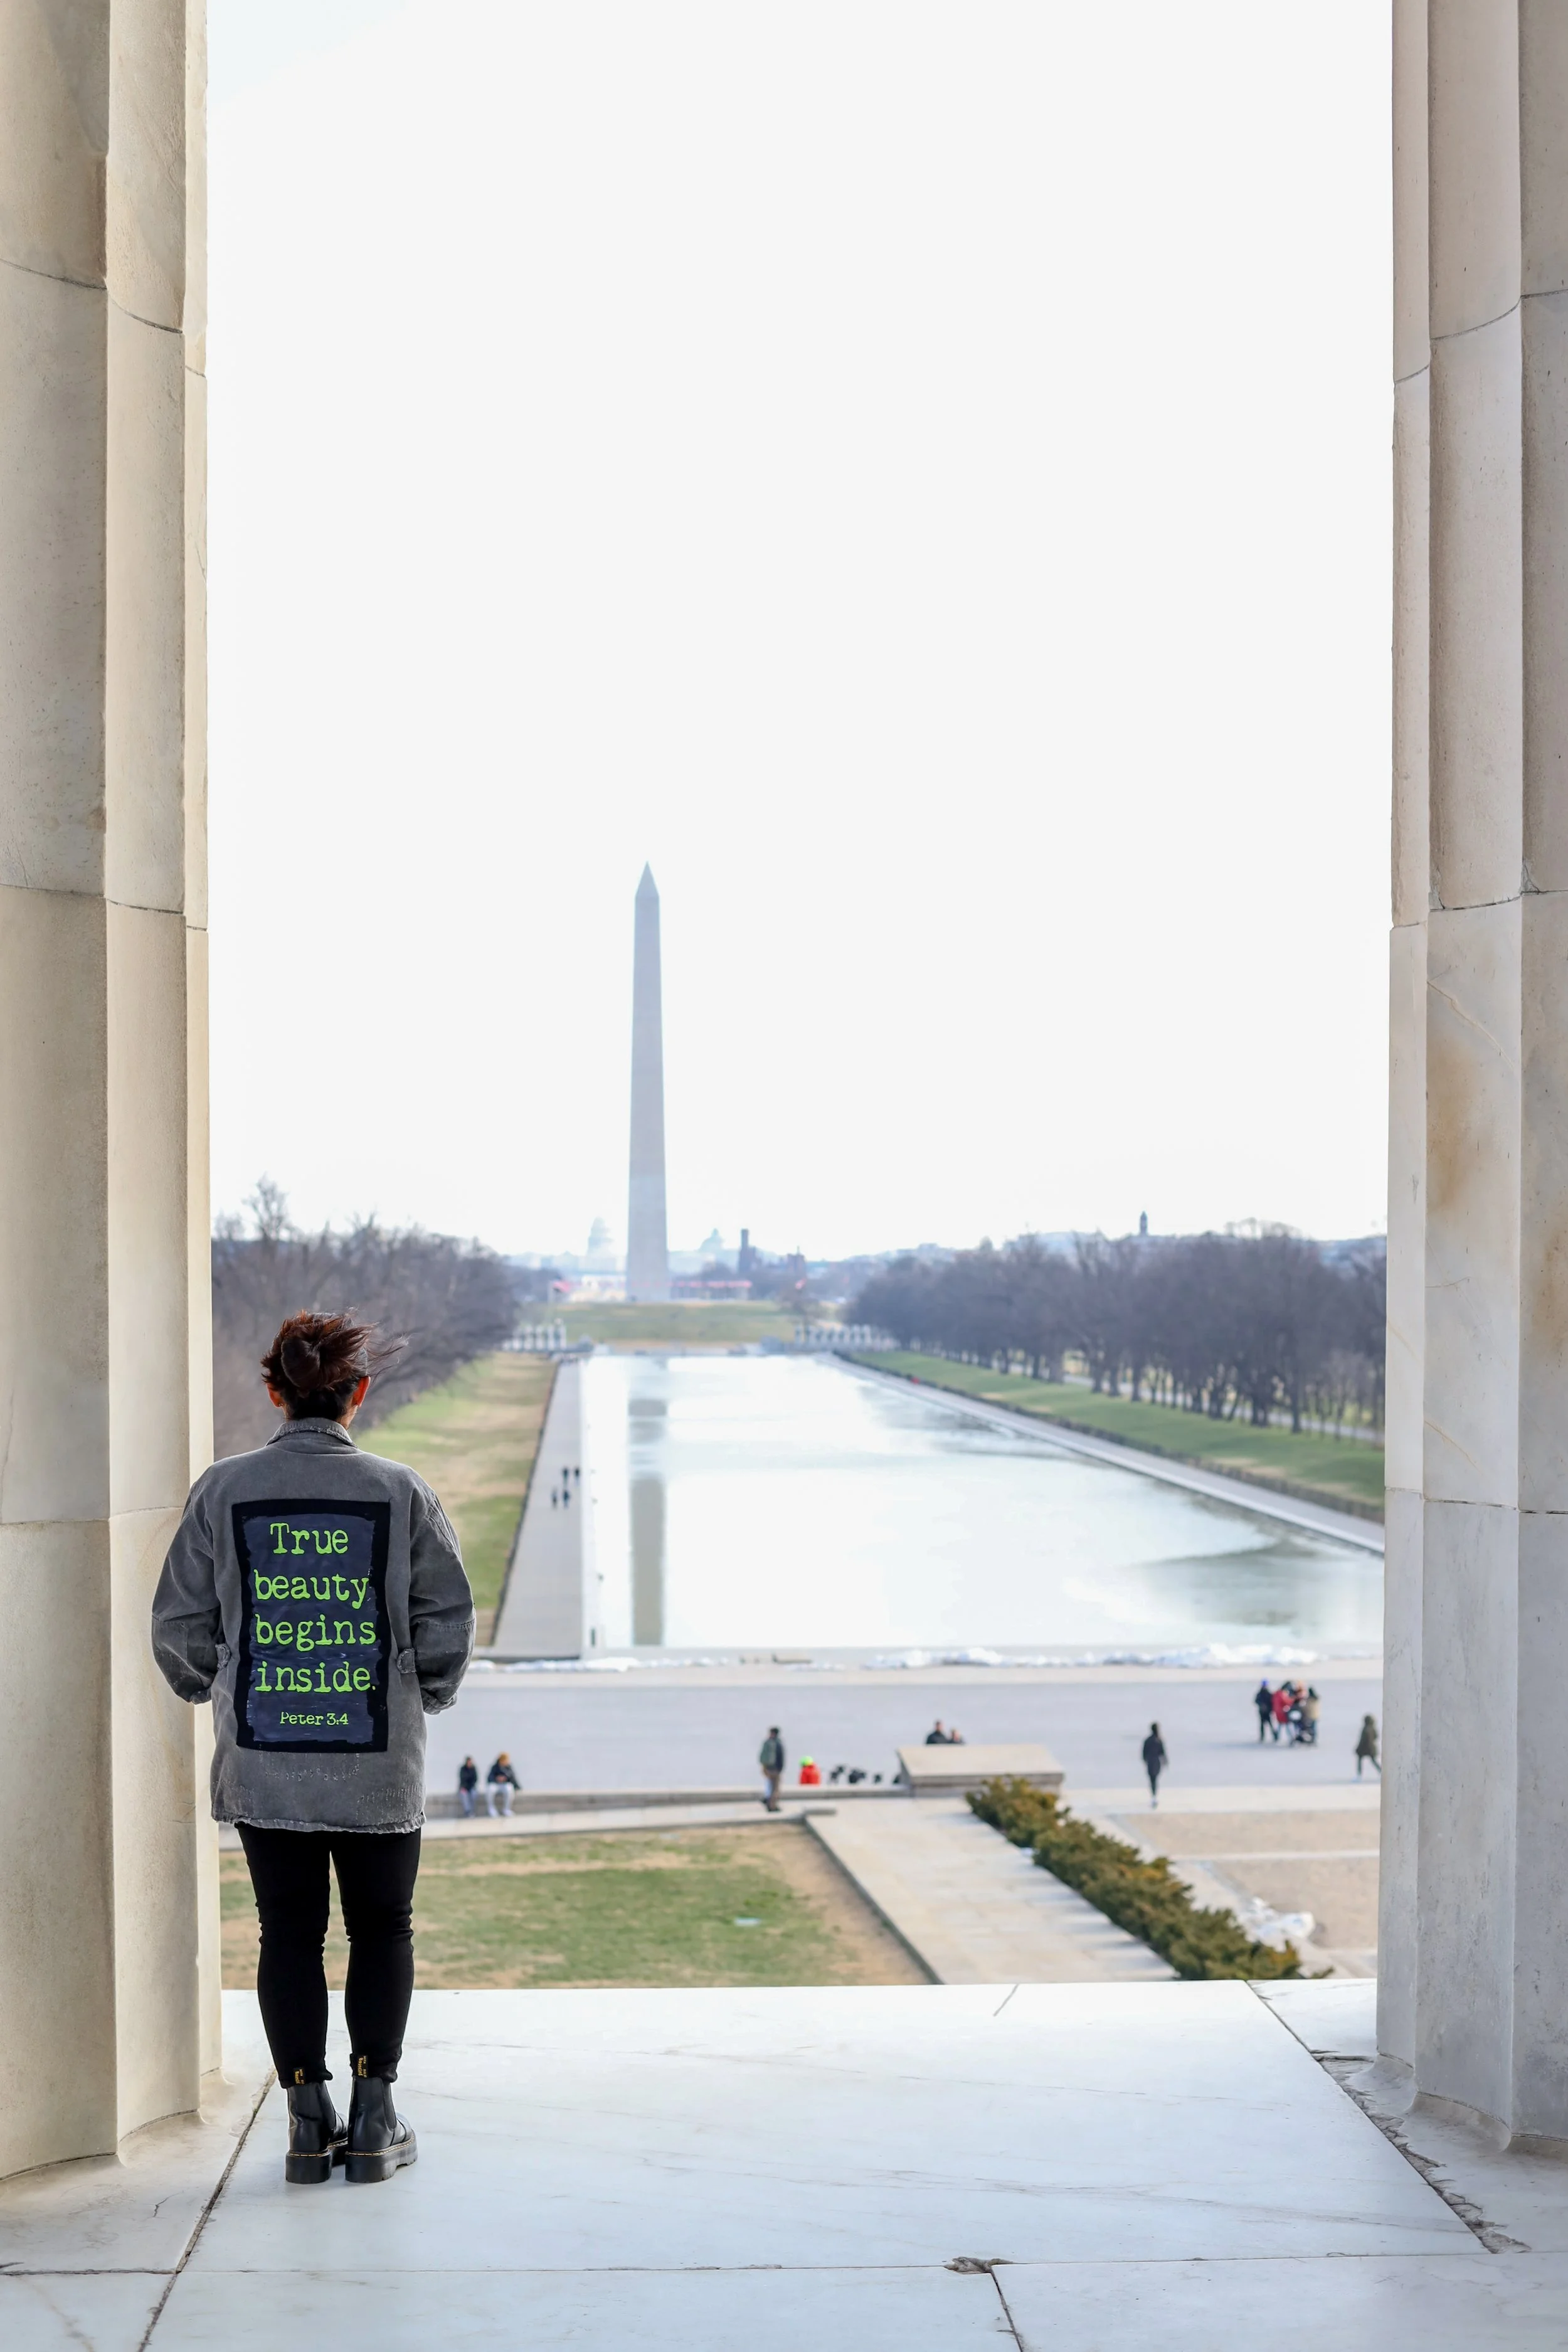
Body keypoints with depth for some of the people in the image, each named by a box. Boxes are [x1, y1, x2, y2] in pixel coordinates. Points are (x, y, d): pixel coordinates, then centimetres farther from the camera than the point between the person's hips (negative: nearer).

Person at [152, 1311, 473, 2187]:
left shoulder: (224, 1490, -4)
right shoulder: (399, 1492, -6)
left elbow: (181, 1629, -1)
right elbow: (450, 1626, -4)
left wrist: (210, 1688, 19)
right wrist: (424, 1696, 14)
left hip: (261, 1762, 1)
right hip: (379, 1764, -1)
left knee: (290, 1935, 12)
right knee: (383, 1931, 14)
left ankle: (309, 2121, 12)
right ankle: (374, 2117, 10)